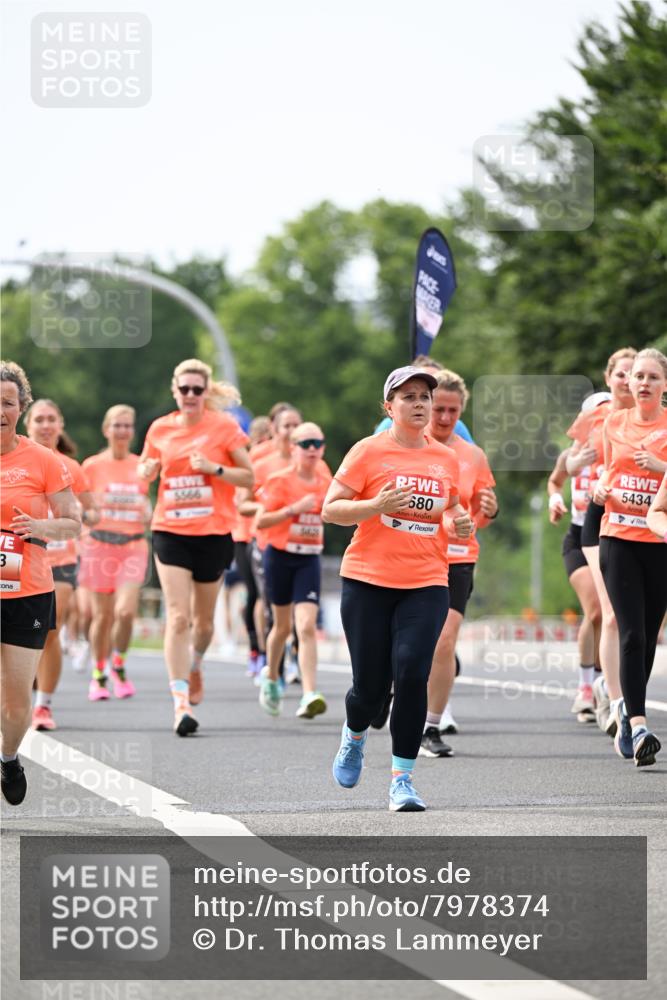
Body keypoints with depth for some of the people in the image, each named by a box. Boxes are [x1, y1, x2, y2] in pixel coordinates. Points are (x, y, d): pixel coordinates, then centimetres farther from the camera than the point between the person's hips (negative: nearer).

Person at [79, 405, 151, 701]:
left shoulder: (141, 466, 8)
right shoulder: (92, 466, 2)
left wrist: (147, 515, -1)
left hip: (133, 545, 1)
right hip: (100, 542, -1)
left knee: (126, 611, -15)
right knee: (103, 614, 3)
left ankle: (119, 665, 7)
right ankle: (98, 675, 19)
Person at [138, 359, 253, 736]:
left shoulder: (224, 427, -3)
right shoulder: (160, 429, 4)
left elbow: (249, 477, -2)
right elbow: (145, 470, 19)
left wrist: (215, 468, -18)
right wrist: (147, 470, -4)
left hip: (214, 534, 0)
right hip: (171, 532, 0)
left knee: (204, 619, 12)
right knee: (178, 617, -13)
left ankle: (195, 666, 46)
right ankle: (181, 702, -16)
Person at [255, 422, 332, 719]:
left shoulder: (323, 477, 5)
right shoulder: (280, 480, -8)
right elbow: (260, 521, -12)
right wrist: (293, 509, -22)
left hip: (309, 559, 2)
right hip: (280, 556, -2)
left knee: (307, 626, -14)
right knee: (283, 625, 12)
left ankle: (310, 695, -23)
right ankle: (271, 680, 38)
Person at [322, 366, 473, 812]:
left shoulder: (446, 458, 10)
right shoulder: (369, 452, -2)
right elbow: (330, 509, -3)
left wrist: (461, 523, 4)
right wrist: (378, 505, -19)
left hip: (427, 584, 2)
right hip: (369, 581, -2)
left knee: (412, 674, -17)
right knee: (371, 686, 0)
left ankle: (403, 779, -8)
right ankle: (354, 735, 37)